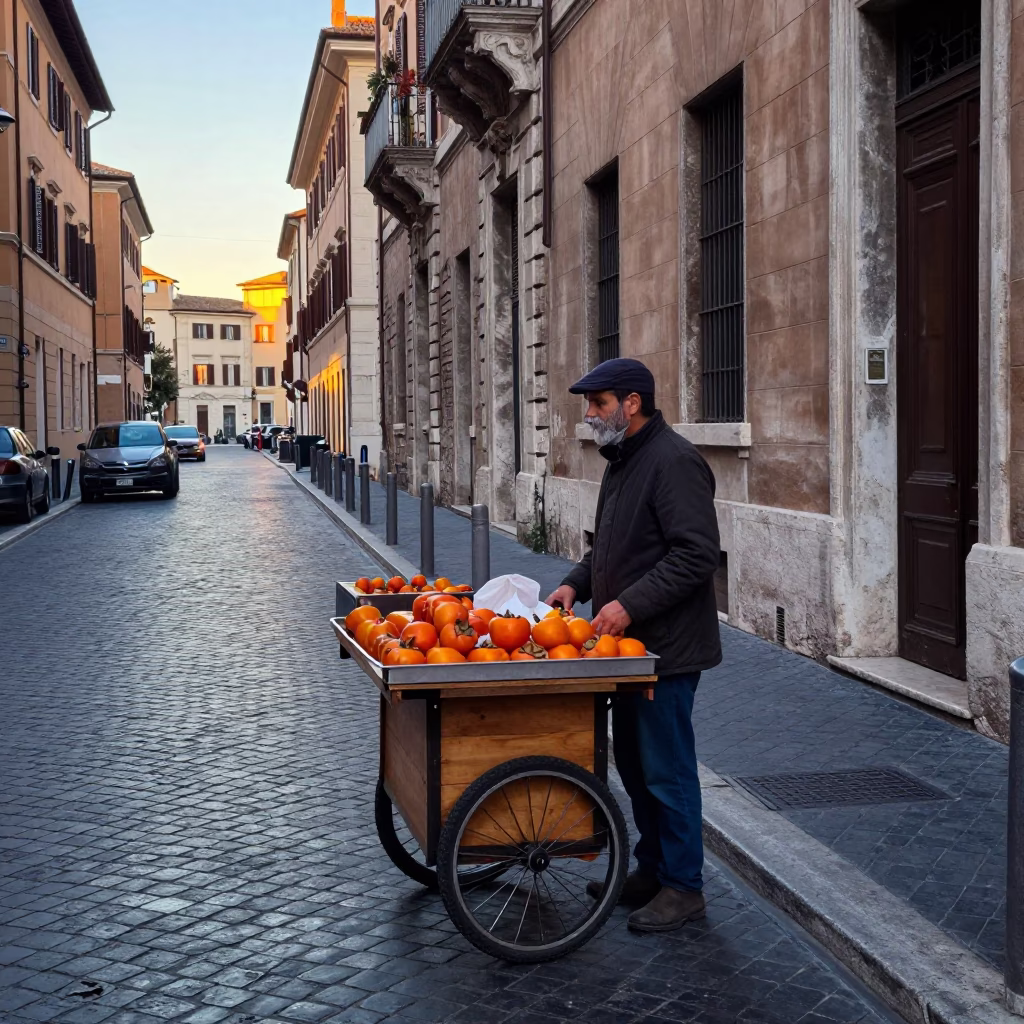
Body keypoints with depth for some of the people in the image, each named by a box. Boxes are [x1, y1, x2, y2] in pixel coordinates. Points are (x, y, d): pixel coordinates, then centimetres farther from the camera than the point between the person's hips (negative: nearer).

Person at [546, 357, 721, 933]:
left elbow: (697, 554, -24)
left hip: (667, 648, -10)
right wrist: (577, 584, 8)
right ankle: (652, 870, 32)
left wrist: (631, 604, -25)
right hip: (628, 645, 10)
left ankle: (683, 888, 13)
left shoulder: (673, 462, -17)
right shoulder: (623, 462, 15)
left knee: (666, 770, 0)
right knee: (633, 763, 18)